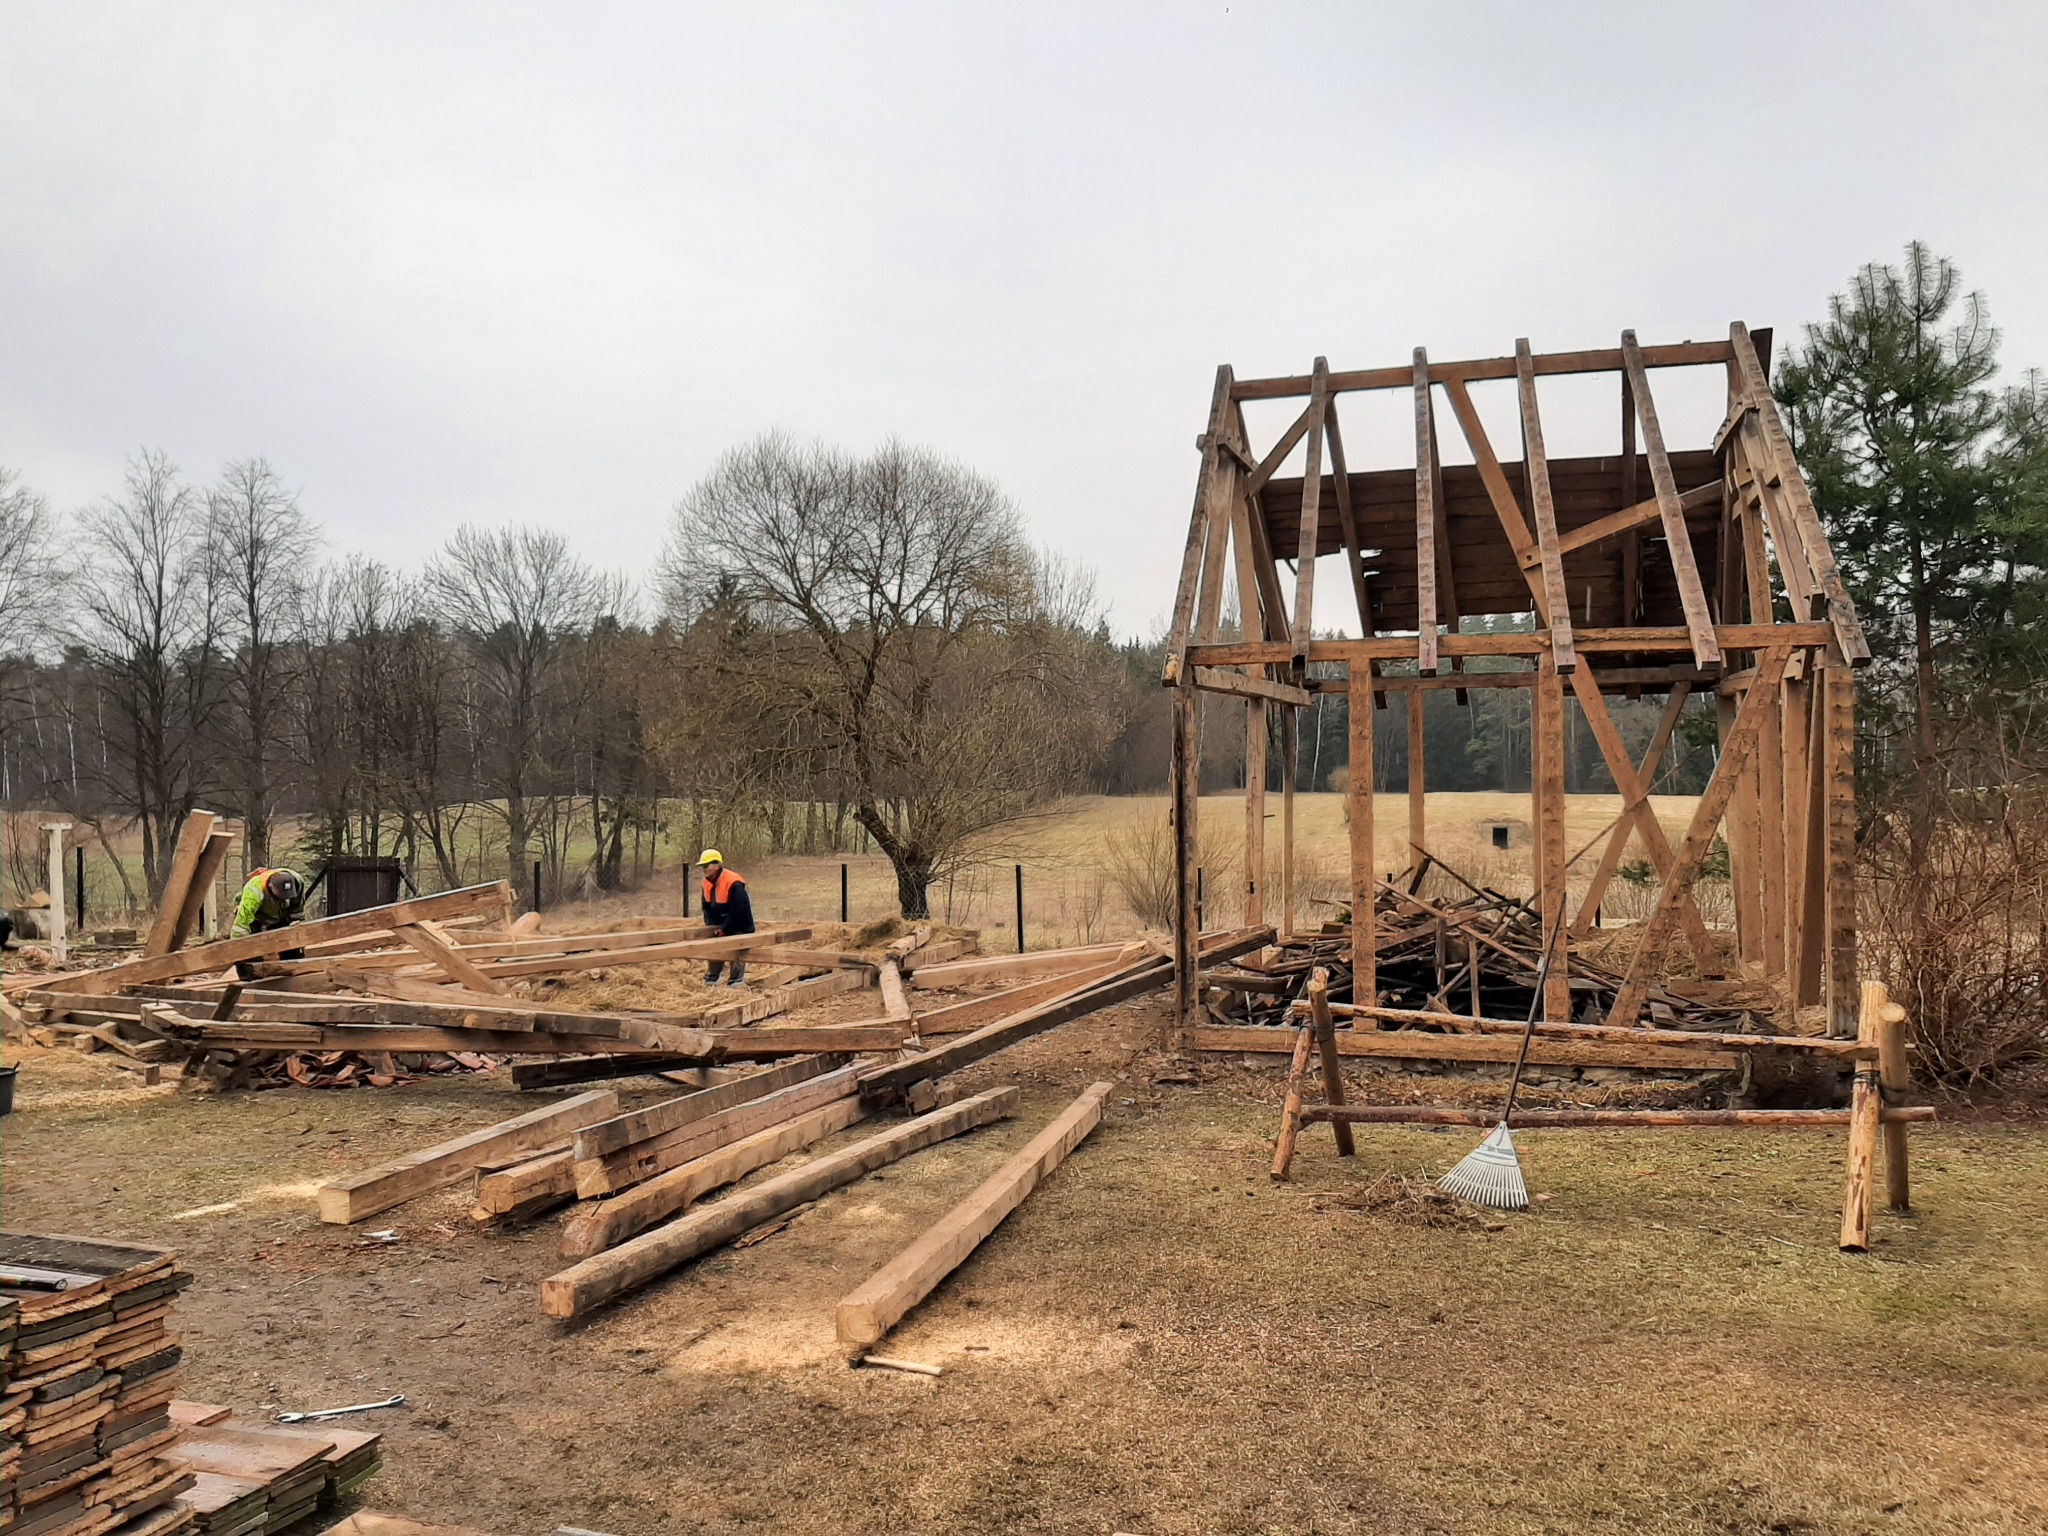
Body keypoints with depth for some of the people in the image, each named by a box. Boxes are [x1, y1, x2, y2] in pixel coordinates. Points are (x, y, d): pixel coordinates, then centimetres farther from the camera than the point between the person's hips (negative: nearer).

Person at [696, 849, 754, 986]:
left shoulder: (733, 883, -25)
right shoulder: (707, 883, 1)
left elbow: (736, 911, -25)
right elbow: (706, 907, 8)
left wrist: (723, 929, -21)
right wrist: (711, 926, -6)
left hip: (739, 928, -7)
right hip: (721, 928, 8)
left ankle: (735, 983, 3)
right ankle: (711, 978, 22)